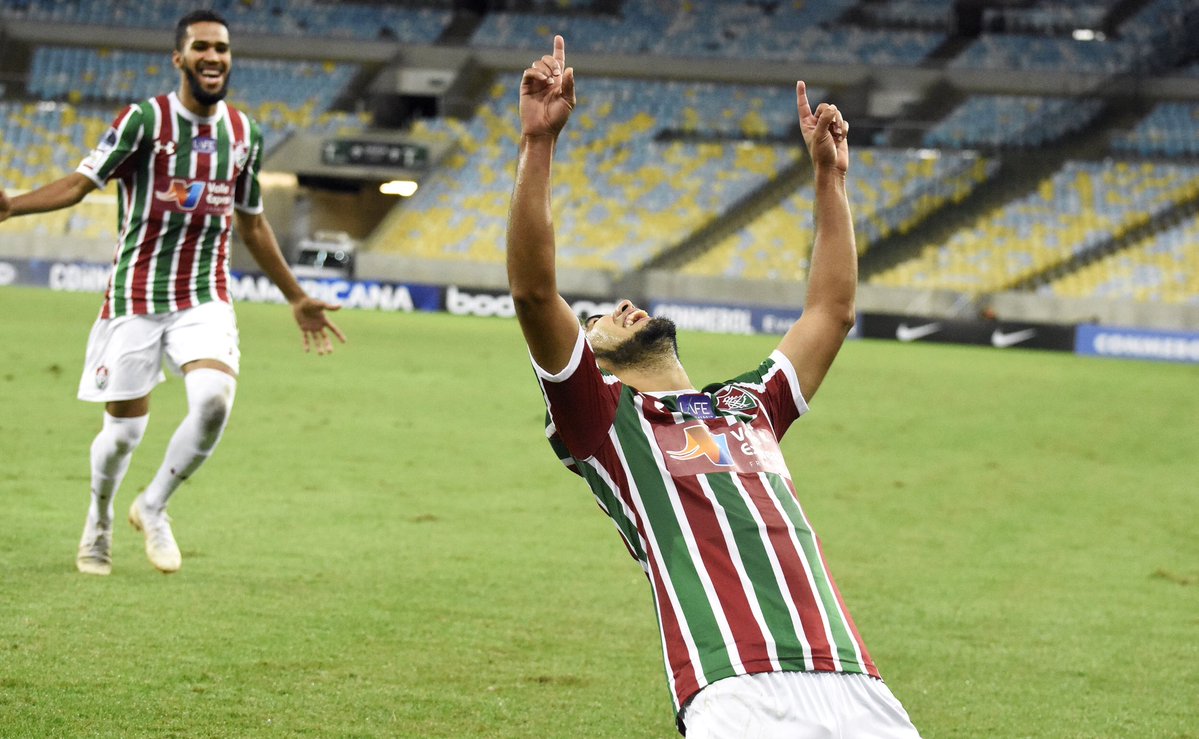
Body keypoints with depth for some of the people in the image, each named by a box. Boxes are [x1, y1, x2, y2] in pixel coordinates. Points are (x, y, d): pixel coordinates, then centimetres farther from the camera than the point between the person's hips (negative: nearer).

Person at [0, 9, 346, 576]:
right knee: (125, 429, 1)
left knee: (215, 398, -23)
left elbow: (252, 225, 20)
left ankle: (153, 508, 2)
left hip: (205, 299, 3)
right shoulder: (144, 120, -7)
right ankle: (98, 524, 33)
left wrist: (296, 299, 25)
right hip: (135, 294, -3)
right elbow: (80, 183, -15)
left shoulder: (244, 134, 7)